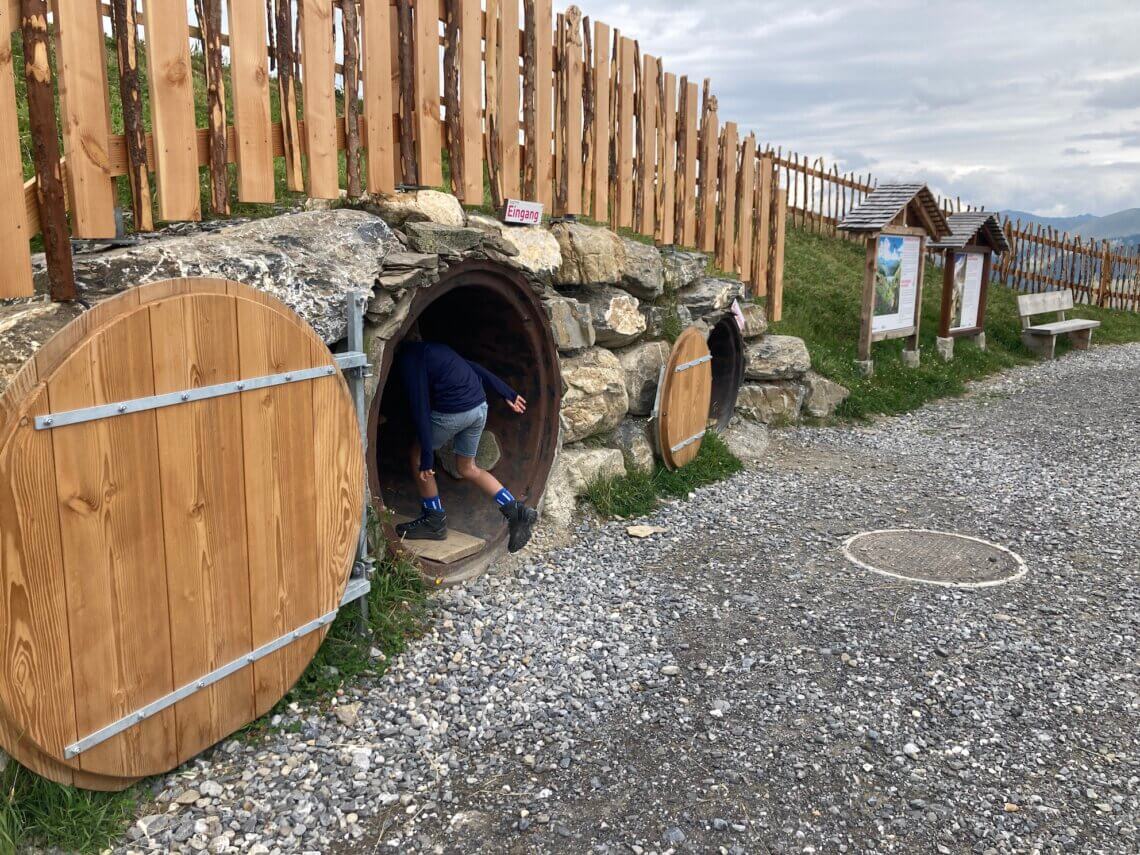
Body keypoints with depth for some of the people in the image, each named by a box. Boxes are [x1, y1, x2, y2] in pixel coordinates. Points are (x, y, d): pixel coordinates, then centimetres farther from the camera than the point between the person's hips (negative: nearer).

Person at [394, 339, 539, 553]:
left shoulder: (409, 359, -9)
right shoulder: (429, 348, 18)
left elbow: (420, 406, -16)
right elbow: (473, 367, 19)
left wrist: (427, 456, -17)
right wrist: (507, 393, 23)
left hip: (452, 412, -9)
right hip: (479, 407, 9)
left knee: (417, 454, 13)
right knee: (467, 468, 20)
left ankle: (435, 522, 18)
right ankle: (516, 512, 9)